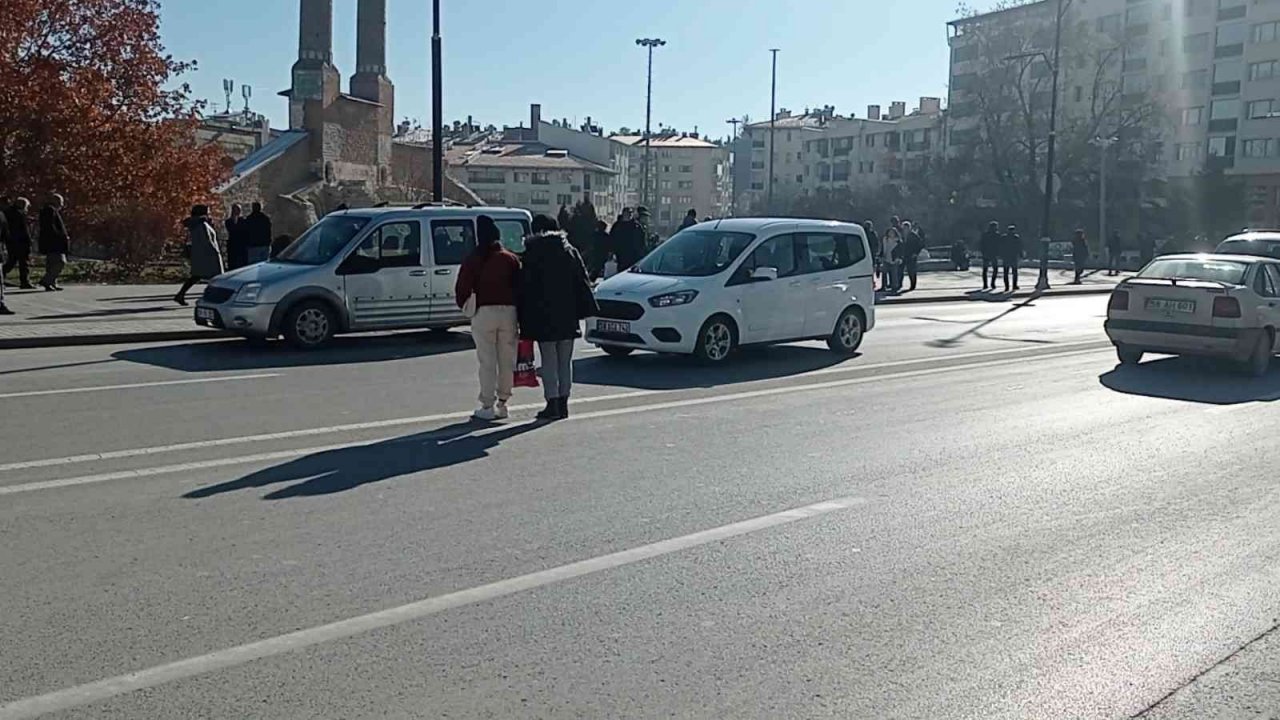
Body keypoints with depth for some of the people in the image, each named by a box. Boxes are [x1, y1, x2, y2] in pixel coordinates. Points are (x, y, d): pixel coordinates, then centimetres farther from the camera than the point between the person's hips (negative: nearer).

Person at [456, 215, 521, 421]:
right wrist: (517, 311, 12)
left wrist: (464, 306, 13)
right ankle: (502, 402, 16)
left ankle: (488, 406, 1)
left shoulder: (473, 260, -2)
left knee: (487, 361, 0)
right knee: (507, 360, 10)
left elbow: (462, 288, -5)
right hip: (509, 311, 3)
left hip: (484, 312, -3)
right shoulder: (511, 259, 5)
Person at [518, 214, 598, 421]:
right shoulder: (570, 252, 6)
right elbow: (583, 282, 6)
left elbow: (523, 288, -3)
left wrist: (523, 317, 3)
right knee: (565, 361, 10)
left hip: (542, 317, -3)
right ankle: (563, 403, 13)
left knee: (549, 361, 1)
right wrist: (584, 309, 10)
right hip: (568, 316, 3)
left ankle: (553, 405, -2)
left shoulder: (530, 256, -4)